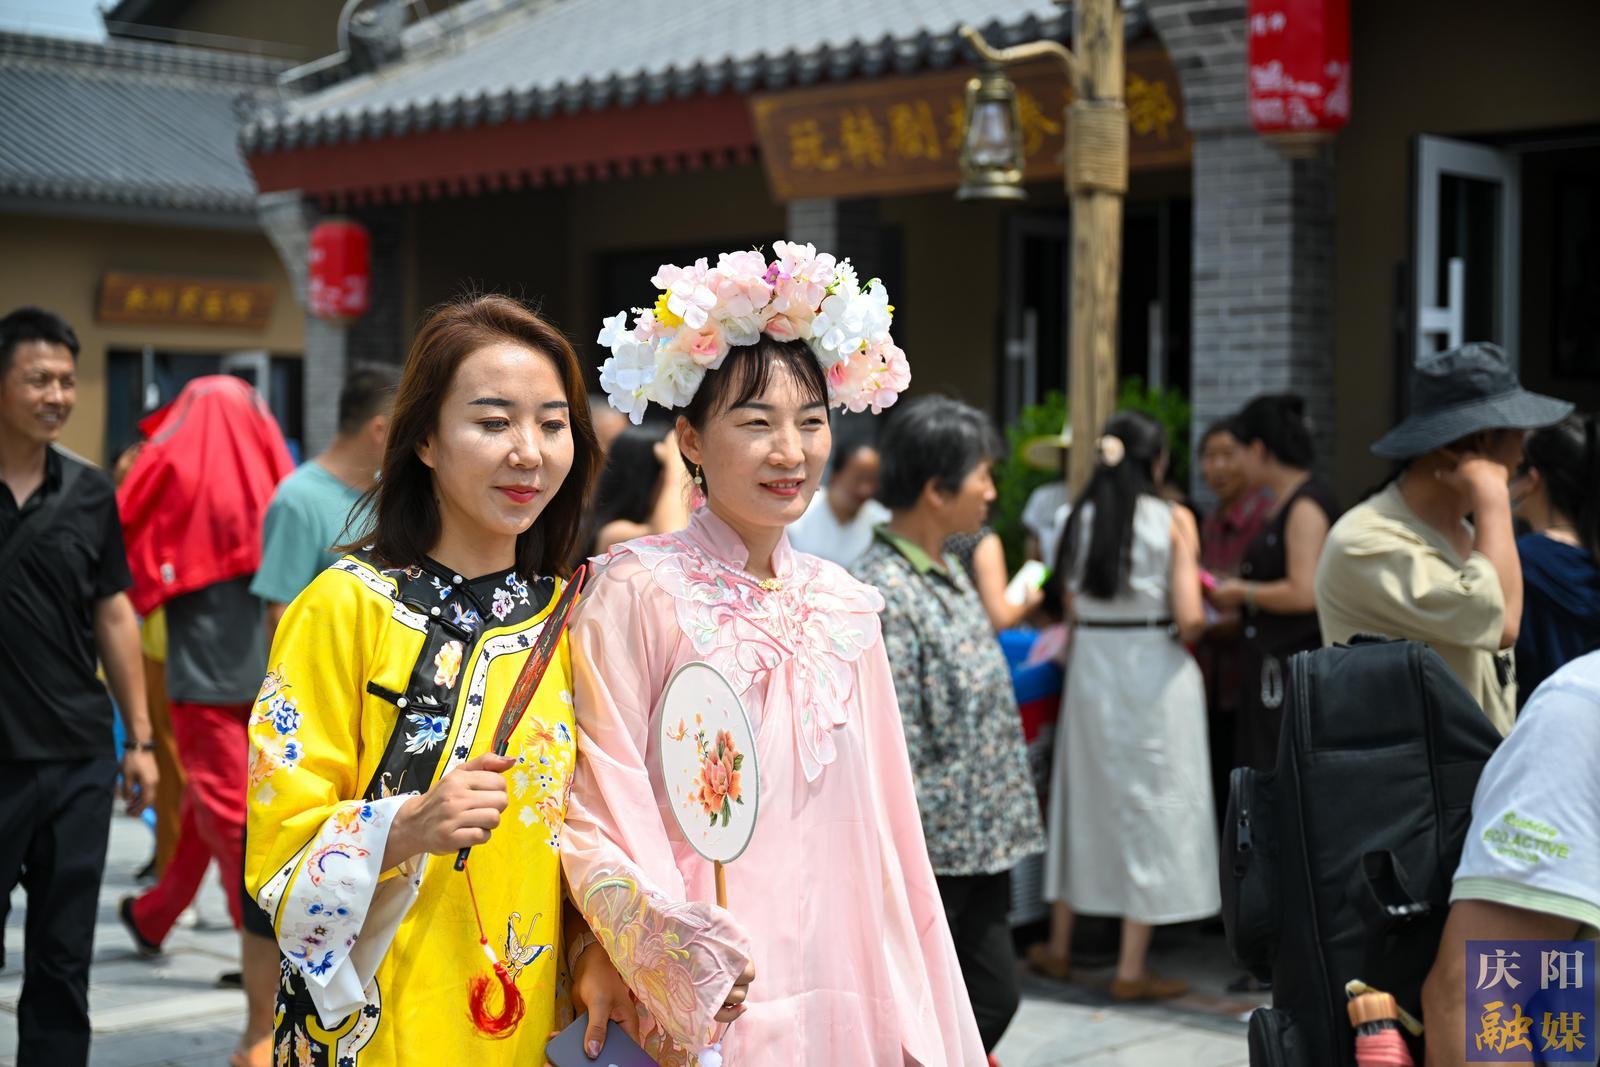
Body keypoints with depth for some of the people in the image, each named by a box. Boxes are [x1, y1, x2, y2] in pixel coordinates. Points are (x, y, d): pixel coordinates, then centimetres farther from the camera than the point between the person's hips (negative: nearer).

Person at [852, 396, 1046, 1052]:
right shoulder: (882, 596, -19)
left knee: (994, 999, 16)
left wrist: (1003, 834, 19)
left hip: (979, 852, 9)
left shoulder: (949, 575, 11)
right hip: (927, 861, -9)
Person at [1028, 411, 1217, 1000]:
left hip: (1091, 665, 4)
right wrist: (1183, 633, 7)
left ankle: (1060, 946, 29)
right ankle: (1131, 969, 8)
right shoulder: (1172, 520, -9)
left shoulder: (1081, 519, 2)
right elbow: (1190, 617, -14)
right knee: (1151, 807, 4)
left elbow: (1071, 607, 3)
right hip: (1153, 671, -4)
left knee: (1083, 797, 17)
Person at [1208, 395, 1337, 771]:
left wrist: (1242, 592, -8)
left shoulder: (1306, 505, -14)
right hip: (1273, 664, 10)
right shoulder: (1285, 502, 15)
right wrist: (1235, 593, 13)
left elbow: (1304, 593, -21)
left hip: (1296, 666, -10)